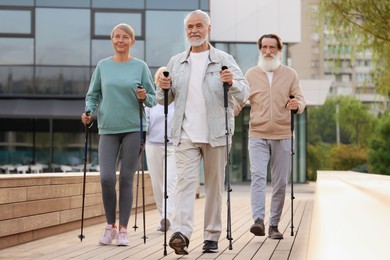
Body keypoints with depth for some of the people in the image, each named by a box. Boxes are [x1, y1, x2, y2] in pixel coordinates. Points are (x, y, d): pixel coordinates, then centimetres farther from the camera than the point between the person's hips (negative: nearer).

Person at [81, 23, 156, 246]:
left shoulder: (140, 66, 4)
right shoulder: (103, 66, 8)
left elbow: (153, 99, 6)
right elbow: (93, 95, 14)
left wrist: (145, 97, -15)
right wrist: (89, 112, -4)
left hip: (134, 129, -1)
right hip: (108, 129, 1)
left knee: (126, 179, 0)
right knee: (107, 178, -8)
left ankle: (123, 230, 7)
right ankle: (110, 226, 10)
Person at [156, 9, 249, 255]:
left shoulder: (224, 60, 3)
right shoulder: (176, 62, 13)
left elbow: (244, 92, -4)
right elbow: (164, 99, 17)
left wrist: (232, 83, -25)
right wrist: (163, 88, -6)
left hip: (216, 134, -1)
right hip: (186, 135, 1)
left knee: (215, 185, 5)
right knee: (185, 181, -11)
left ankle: (212, 236, 13)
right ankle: (181, 233, -23)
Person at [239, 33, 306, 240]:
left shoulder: (290, 75, 9)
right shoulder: (250, 74, 9)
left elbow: (300, 100, 5)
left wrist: (296, 105, -19)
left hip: (282, 137, 1)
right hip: (257, 136, -1)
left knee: (280, 182, 3)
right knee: (257, 176, -18)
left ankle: (274, 225, 12)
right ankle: (258, 220, -26)